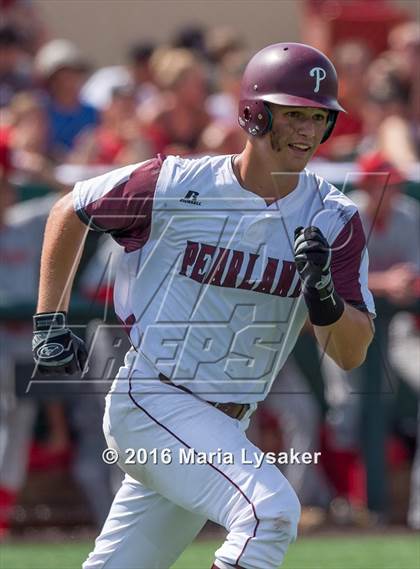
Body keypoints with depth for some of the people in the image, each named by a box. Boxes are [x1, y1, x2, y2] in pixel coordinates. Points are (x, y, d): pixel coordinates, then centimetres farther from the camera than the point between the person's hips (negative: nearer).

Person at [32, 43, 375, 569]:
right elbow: (71, 213, 8)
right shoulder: (177, 185, -9)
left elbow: (351, 354, -5)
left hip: (225, 427, 5)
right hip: (150, 400, -5)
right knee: (270, 510, -27)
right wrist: (50, 322, 5)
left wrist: (325, 299, -26)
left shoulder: (334, 220, -1)